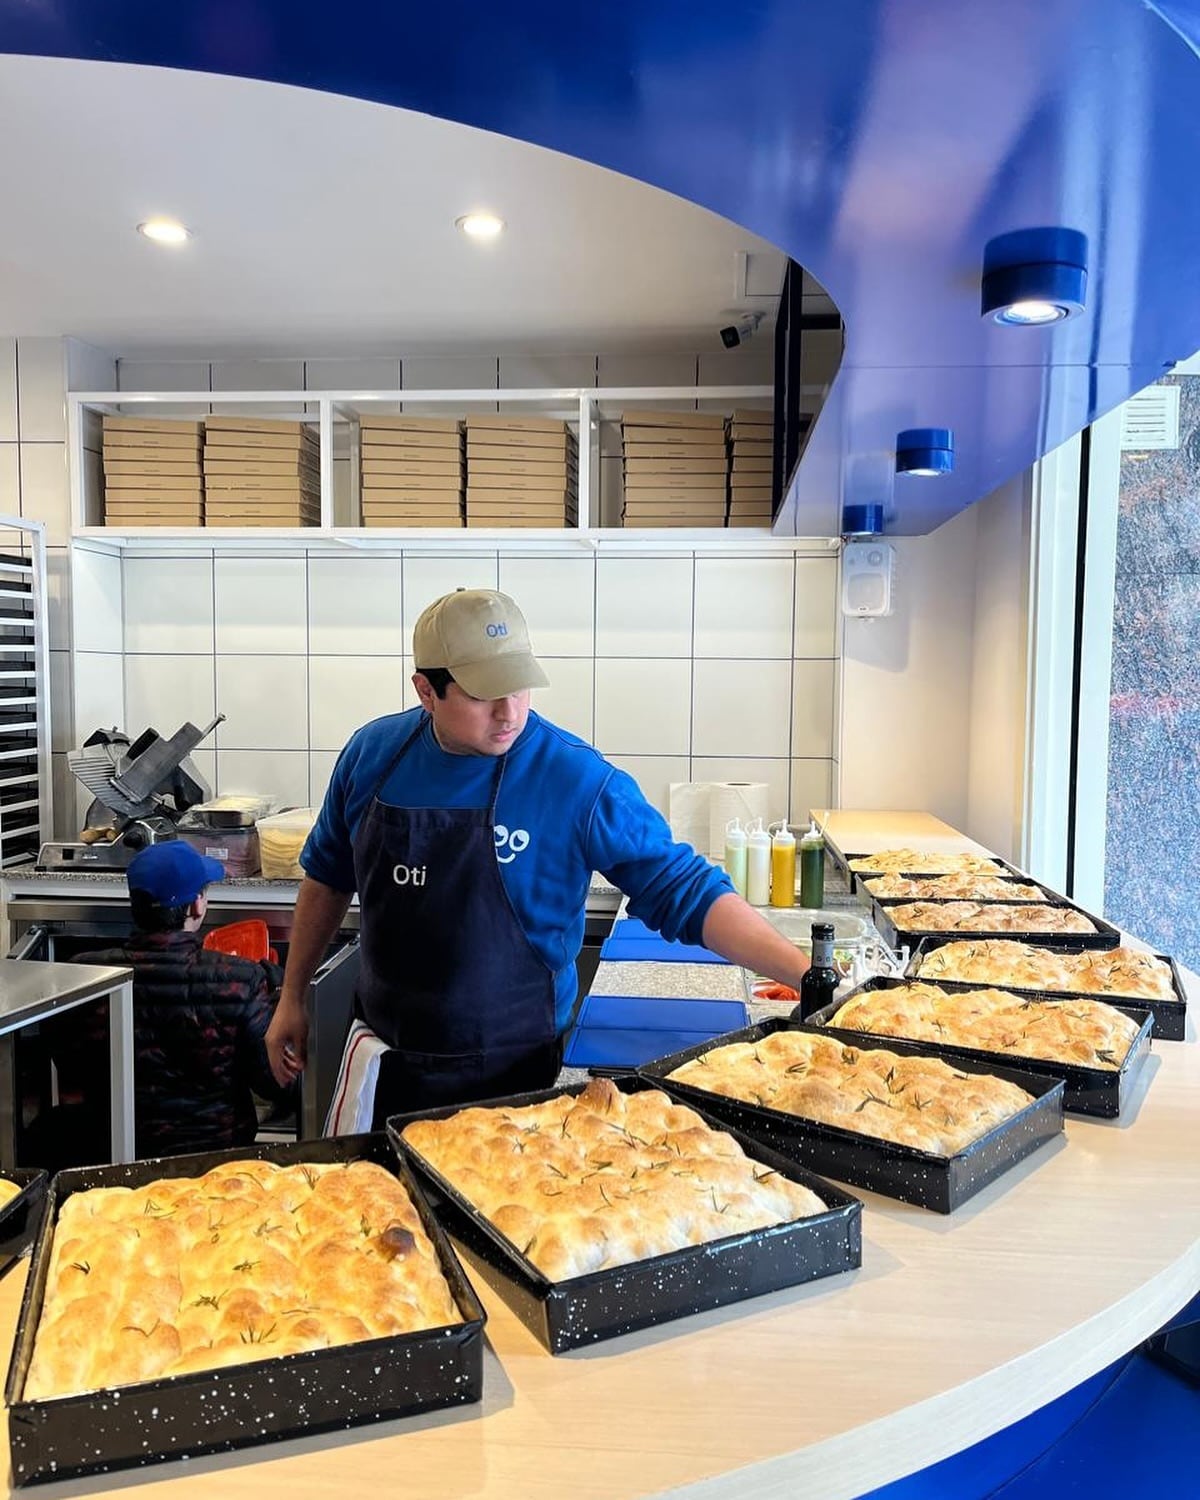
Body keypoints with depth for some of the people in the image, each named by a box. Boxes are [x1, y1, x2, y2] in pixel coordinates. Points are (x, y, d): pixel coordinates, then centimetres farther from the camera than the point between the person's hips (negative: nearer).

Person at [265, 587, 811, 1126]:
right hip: (385, 1059, 4)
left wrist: (807, 975, -28)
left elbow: (685, 891, -18)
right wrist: (292, 997, 12)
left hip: (509, 1071, -3)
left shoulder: (577, 778, -19)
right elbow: (328, 875, 8)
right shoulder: (373, 752, -7)